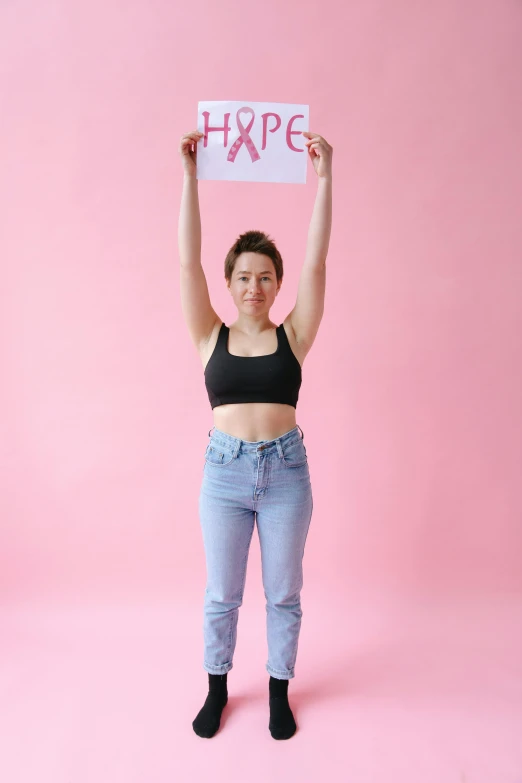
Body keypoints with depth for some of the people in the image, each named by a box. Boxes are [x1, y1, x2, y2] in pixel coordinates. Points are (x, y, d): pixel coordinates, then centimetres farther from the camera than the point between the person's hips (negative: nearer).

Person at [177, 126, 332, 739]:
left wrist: (323, 175, -14)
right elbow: (187, 260, -7)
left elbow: (316, 261, -9)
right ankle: (217, 688, 39)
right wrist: (190, 174, -11)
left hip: (286, 469, 0)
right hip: (224, 470, 1)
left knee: (283, 593, 15)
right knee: (221, 594, 15)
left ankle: (279, 690, 37)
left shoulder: (293, 336, -1)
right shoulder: (211, 338, 0)